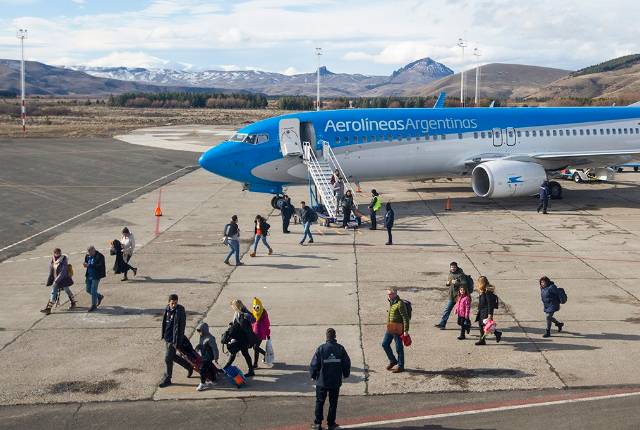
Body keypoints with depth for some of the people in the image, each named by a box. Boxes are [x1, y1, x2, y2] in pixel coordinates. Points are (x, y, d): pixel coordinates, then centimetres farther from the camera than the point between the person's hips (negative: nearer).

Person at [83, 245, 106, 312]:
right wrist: (85, 265, -11)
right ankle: (99, 296, 38)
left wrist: (89, 265, -33)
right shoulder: (87, 256, 4)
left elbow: (100, 266, -25)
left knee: (93, 291, -4)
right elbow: (86, 263, 15)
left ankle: (94, 305, 12)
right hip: (89, 276, 7)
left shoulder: (100, 256, -17)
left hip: (96, 276, -7)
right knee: (88, 290, 15)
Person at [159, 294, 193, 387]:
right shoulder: (167, 309, 4)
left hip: (173, 340, -8)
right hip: (167, 338, 8)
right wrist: (164, 335, 20)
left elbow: (179, 328, -21)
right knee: (173, 356, 20)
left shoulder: (179, 312, -21)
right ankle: (189, 366, 38)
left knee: (168, 359, -2)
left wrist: (177, 343, -21)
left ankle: (167, 379, 13)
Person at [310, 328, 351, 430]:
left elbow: (314, 364, -9)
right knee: (333, 403, 12)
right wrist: (345, 374, 16)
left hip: (322, 381, -1)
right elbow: (347, 363, -1)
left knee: (319, 402, 12)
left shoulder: (321, 349, -12)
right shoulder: (340, 349, -6)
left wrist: (313, 375, 7)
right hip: (336, 382, 1)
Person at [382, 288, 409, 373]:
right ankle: (393, 360, 30)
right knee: (385, 344, 13)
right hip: (390, 328, 9)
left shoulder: (400, 304, -18)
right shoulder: (391, 303, 10)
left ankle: (400, 366, 12)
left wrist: (406, 330, -21)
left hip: (397, 329, -9)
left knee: (399, 348, 1)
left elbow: (405, 317, -19)